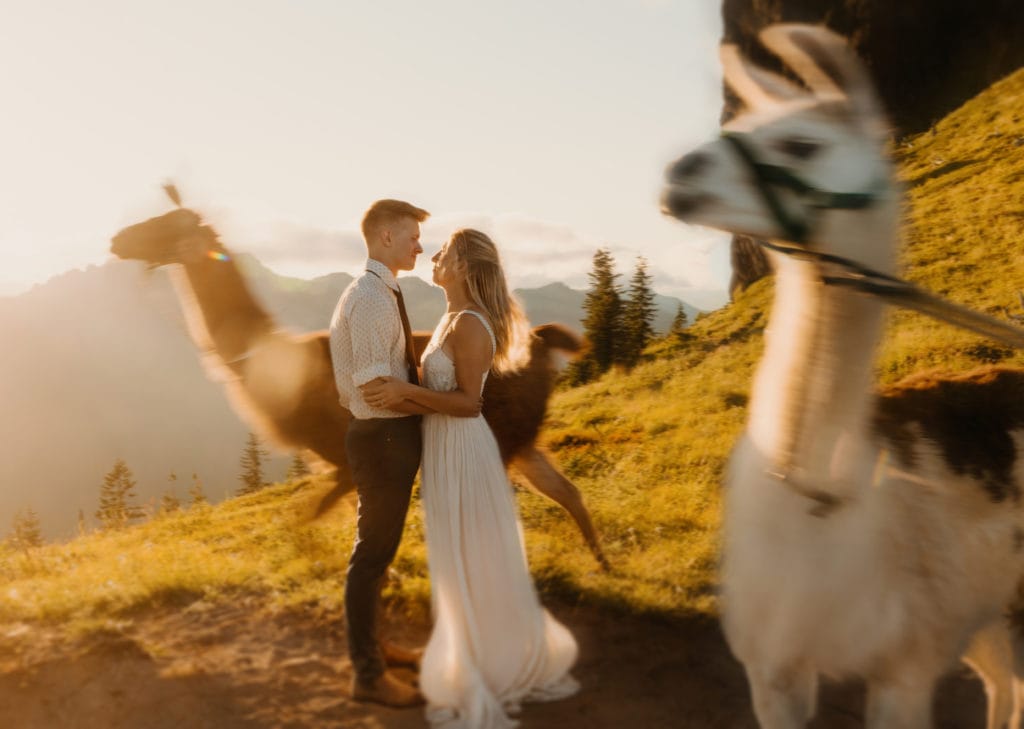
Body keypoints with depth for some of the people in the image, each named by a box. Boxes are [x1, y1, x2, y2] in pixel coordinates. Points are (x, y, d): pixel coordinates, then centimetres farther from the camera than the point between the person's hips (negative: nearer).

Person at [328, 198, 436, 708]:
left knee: (379, 549, 21)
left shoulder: (380, 294, 12)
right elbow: (374, 384, -24)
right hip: (383, 437, -10)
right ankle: (367, 674, 15)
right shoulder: (370, 297, -19)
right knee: (373, 554, 1)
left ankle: (371, 645, 39)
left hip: (392, 435, 10)